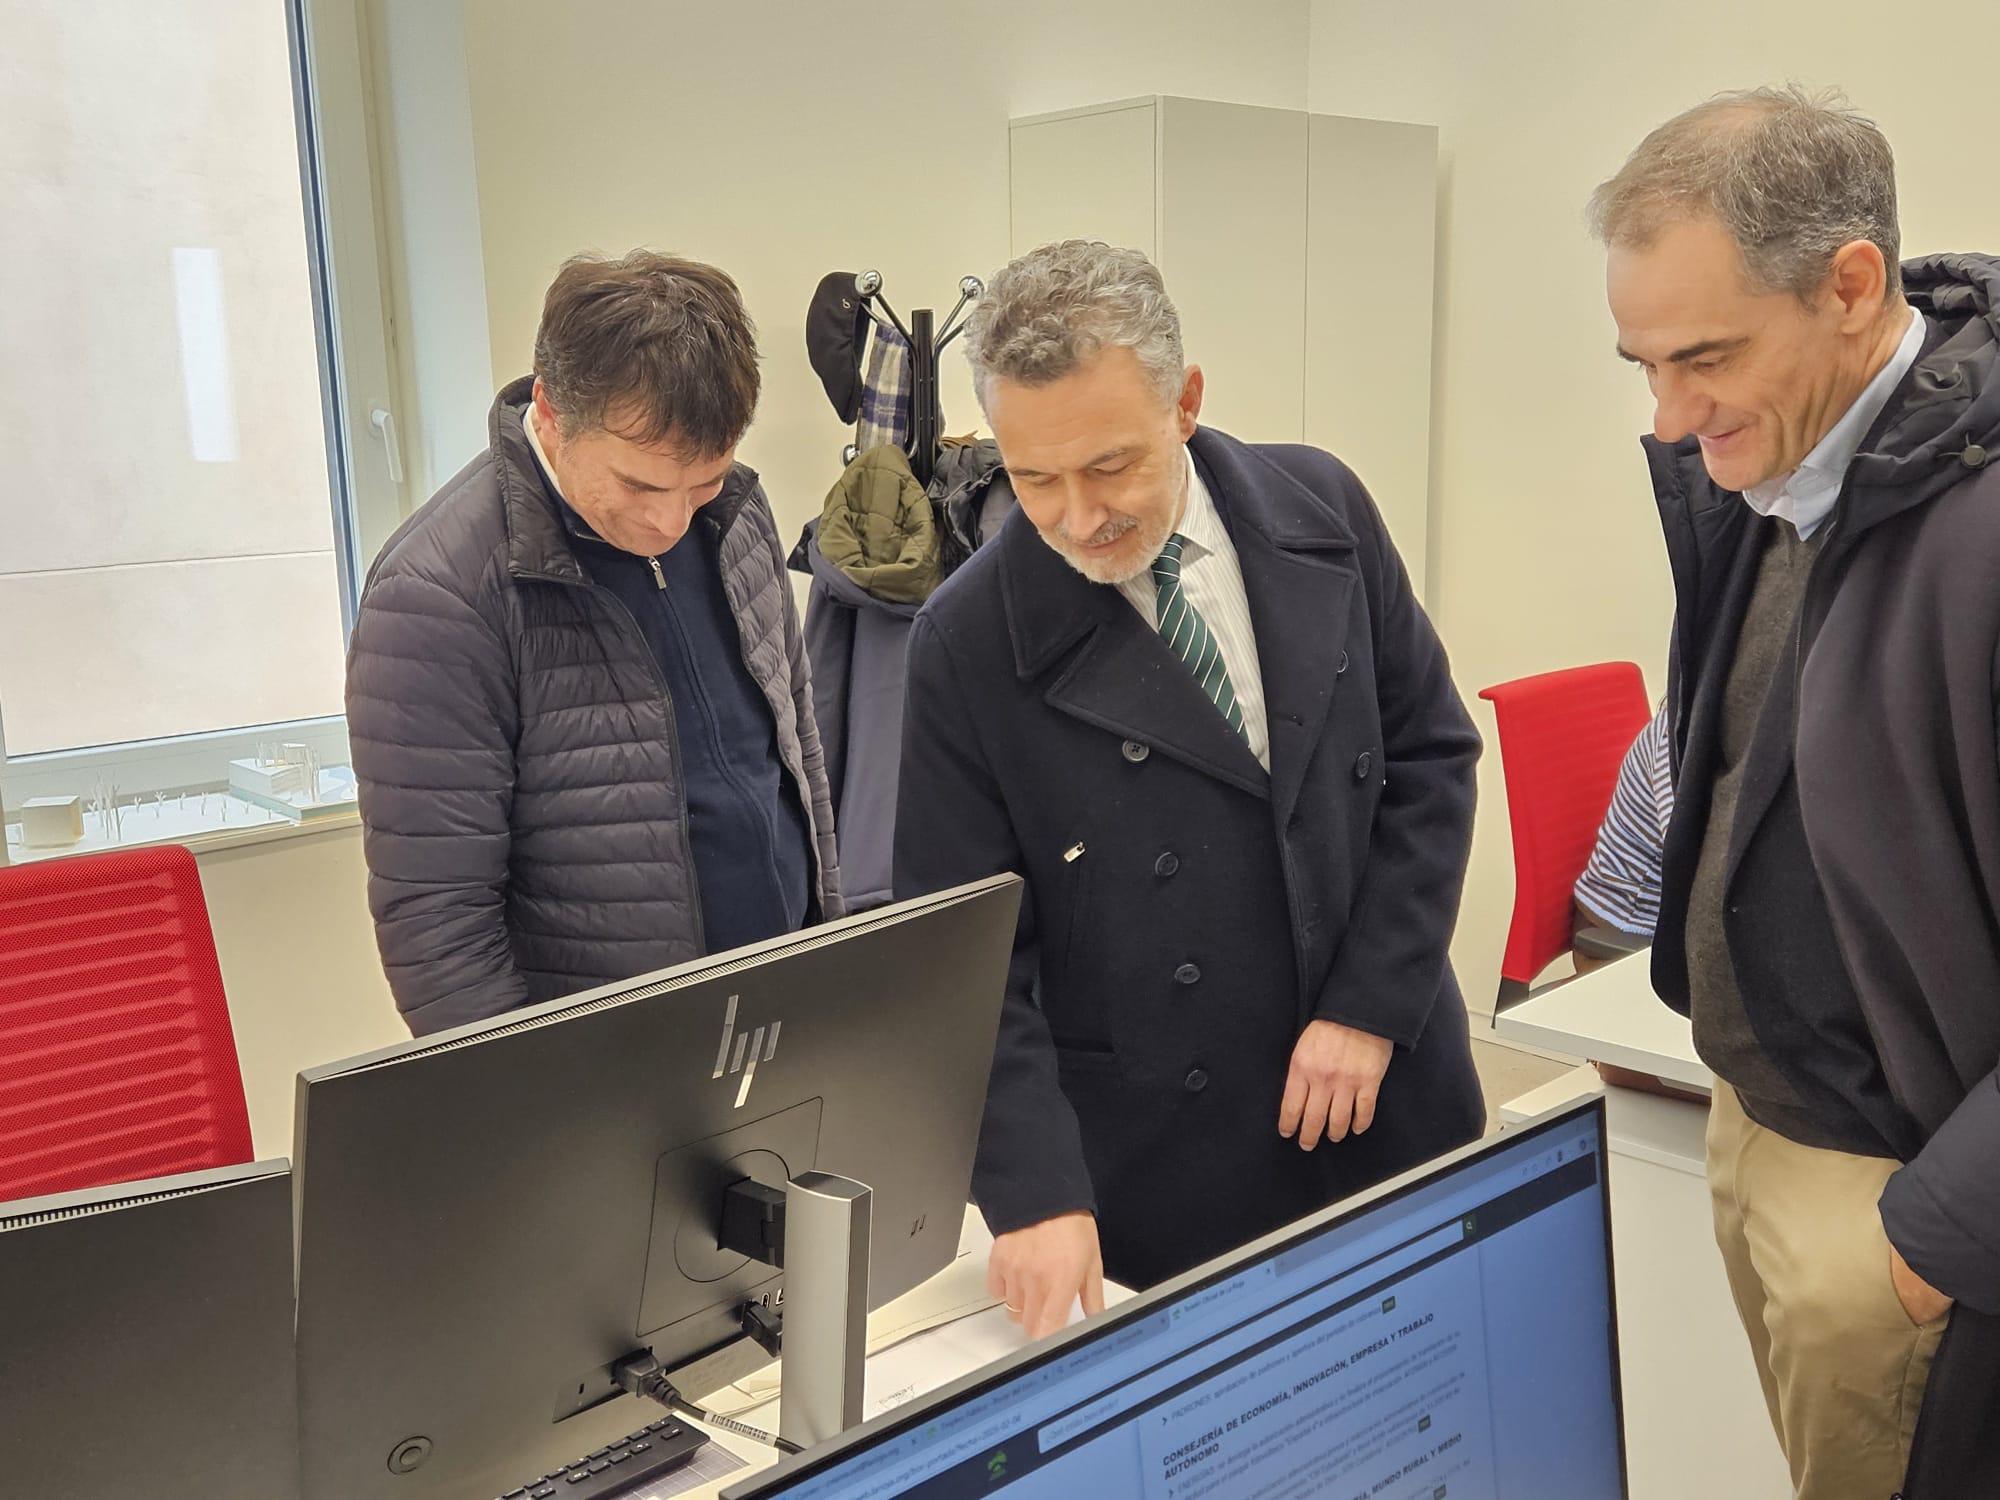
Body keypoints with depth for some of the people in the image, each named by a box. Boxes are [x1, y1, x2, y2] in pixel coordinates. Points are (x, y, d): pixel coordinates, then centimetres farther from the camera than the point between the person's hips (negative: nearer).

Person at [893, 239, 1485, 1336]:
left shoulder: (1319, 511, -4)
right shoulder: (969, 645, -13)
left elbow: (1431, 754, 1)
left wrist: (1371, 1002, -8)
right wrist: (1035, 1191, -20)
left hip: (1390, 1118, 3)